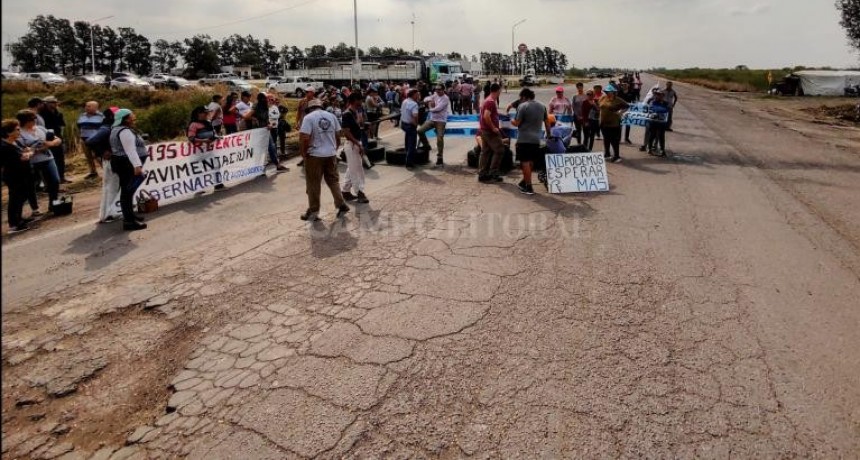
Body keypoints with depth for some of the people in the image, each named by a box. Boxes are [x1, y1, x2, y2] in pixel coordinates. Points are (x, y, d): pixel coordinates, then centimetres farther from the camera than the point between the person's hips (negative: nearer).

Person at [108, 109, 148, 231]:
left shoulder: (117, 129, 17)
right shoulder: (125, 131, -17)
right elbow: (130, 150, -27)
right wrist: (137, 165, -34)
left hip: (122, 162, 11)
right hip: (127, 164, -11)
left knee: (126, 191, 17)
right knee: (127, 192, -11)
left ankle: (129, 216, 28)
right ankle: (129, 221, -11)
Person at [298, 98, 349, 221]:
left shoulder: (308, 117, -8)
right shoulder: (331, 116, 7)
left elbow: (304, 137, -17)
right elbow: (338, 136, 11)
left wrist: (304, 152, -5)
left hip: (314, 155, -5)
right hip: (331, 154, 5)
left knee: (313, 184, 4)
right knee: (333, 181, 16)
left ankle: (313, 211, 11)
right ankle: (342, 205, 16)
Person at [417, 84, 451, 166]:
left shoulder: (445, 98, -13)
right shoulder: (435, 96, 9)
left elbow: (438, 108, -22)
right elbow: (426, 99, 9)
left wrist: (430, 109, -3)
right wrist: (430, 101, -12)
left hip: (441, 121, -7)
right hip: (432, 119, 7)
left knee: (440, 139, -7)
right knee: (420, 131, -5)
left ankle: (439, 158, 0)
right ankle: (426, 146, 16)